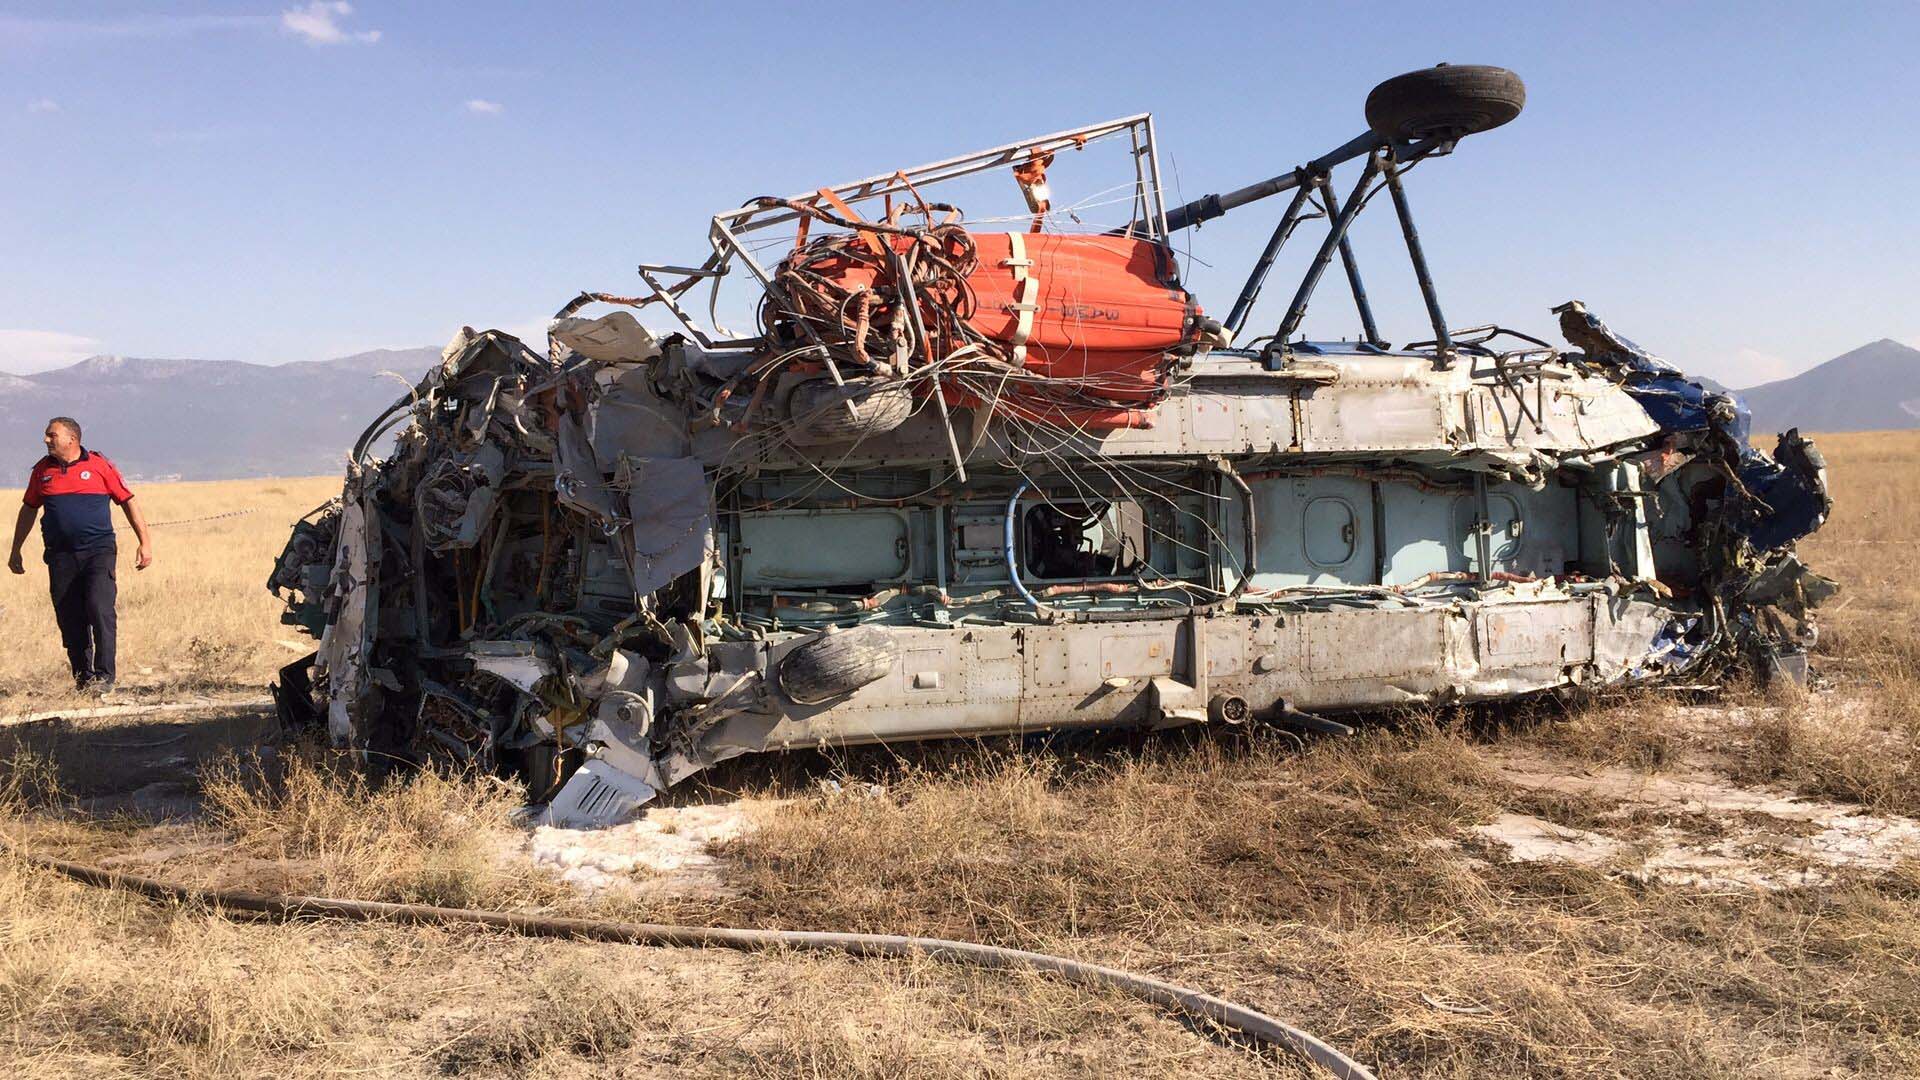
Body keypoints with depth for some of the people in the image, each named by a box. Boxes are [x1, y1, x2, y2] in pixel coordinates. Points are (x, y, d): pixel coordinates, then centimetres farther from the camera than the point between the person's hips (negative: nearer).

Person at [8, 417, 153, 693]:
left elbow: (128, 502, 4)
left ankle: (104, 676, -12)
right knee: (69, 620, 4)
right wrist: (16, 550, 25)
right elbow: (29, 509, 23)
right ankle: (82, 678, 15)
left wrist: (145, 542, -1)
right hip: (61, 556, 4)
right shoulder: (43, 470, 11)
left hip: (98, 549, -4)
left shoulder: (99, 466, 0)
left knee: (99, 608, -17)